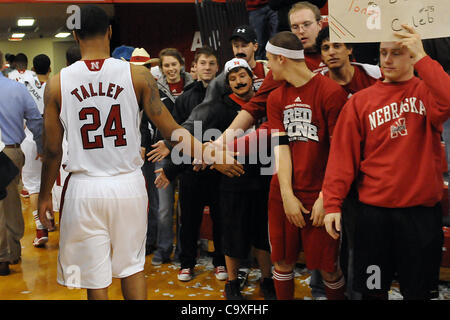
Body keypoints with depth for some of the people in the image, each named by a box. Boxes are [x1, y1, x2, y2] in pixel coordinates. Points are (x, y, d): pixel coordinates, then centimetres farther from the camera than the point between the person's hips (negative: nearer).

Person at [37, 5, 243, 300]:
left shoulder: (57, 84, -3)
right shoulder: (138, 75, -5)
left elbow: (53, 150, 1)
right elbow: (172, 131, -6)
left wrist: (45, 194, 15)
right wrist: (213, 157, 4)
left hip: (85, 189, 0)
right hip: (129, 185, 1)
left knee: (95, 278, 12)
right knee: (132, 266, 20)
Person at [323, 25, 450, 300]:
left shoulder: (427, 91, 3)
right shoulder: (361, 101, 4)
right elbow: (343, 155, -1)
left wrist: (422, 57, -22)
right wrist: (333, 203, -7)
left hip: (422, 211, 0)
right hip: (374, 212, 1)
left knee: (419, 291, 12)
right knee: (373, 290, 12)